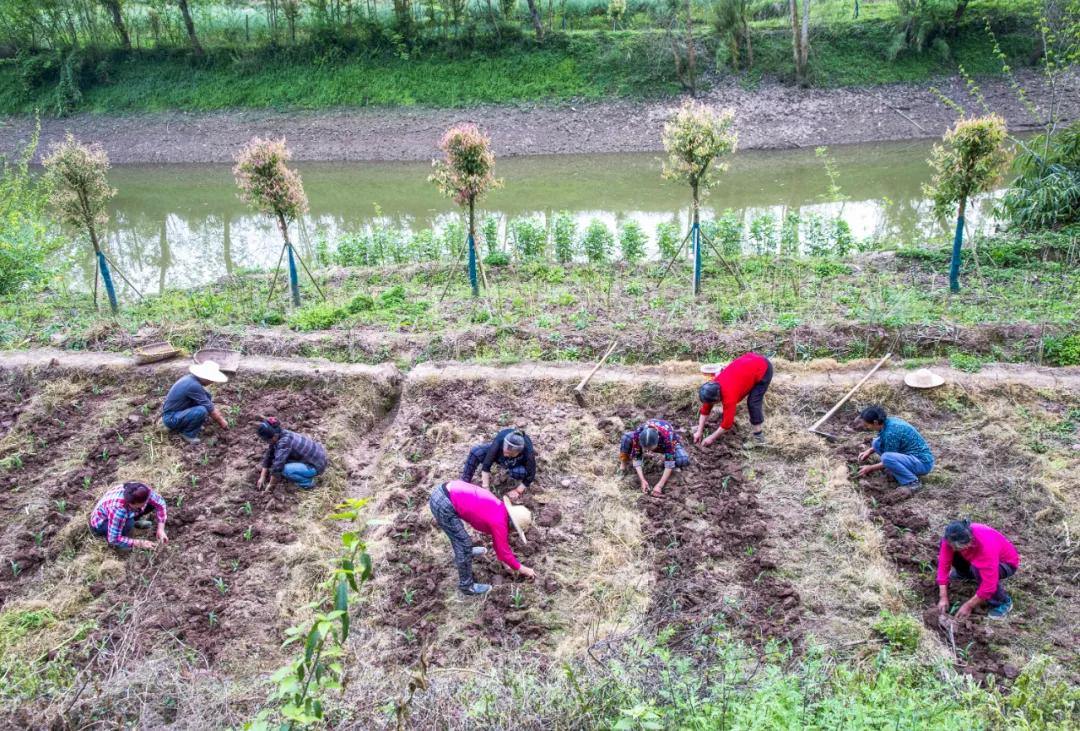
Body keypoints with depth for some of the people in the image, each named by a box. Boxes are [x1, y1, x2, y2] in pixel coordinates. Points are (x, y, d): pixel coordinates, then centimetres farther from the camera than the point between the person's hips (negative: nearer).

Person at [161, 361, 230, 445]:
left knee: (207, 396, 5)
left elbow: (209, 403, 14)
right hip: (170, 418, -9)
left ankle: (187, 424, 12)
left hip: (177, 411, 9)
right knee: (202, 411, -31)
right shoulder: (193, 385, -28)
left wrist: (219, 416, 16)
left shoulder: (193, 378, 1)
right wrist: (221, 422, -4)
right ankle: (188, 434, -6)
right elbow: (210, 408, -18)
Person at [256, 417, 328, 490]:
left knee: (284, 469, -25)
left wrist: (270, 484, -14)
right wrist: (262, 477, 7)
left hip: (316, 465, -9)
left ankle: (307, 482, -4)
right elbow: (269, 456, 6)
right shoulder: (279, 436, -2)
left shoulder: (284, 441, -27)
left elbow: (277, 465, -26)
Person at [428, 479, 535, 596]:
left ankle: (464, 552, 60)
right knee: (464, 544, 3)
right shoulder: (499, 522, -6)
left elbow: (499, 541, 33)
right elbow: (504, 552, 5)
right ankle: (466, 586, 17)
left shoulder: (500, 508, 17)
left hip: (441, 491, 9)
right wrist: (523, 569, 17)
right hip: (443, 504, -9)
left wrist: (506, 559, 42)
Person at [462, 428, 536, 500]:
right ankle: (464, 482, -14)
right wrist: (486, 488, -35)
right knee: (475, 452, -25)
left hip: (518, 462, -1)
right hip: (498, 452, 1)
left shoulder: (528, 452, -42)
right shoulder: (499, 442, -40)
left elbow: (530, 475, -28)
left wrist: (518, 491, -28)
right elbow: (486, 465, -34)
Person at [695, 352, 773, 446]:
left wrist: (712, 438, -14)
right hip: (751, 361, 9)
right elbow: (705, 409, 1)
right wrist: (699, 431, 0)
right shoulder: (713, 385, -10)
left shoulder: (729, 395, -32)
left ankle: (758, 438, -5)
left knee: (753, 403, -14)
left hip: (764, 369, -9)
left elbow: (727, 424, -25)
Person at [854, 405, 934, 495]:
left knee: (886, 457, -33)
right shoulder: (889, 421, 0)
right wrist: (869, 451, 10)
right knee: (876, 442, 4)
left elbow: (888, 459, -16)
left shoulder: (890, 432, -26)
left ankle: (913, 482, -14)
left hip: (923, 463, -9)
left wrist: (870, 468, -3)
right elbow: (886, 442, 22)